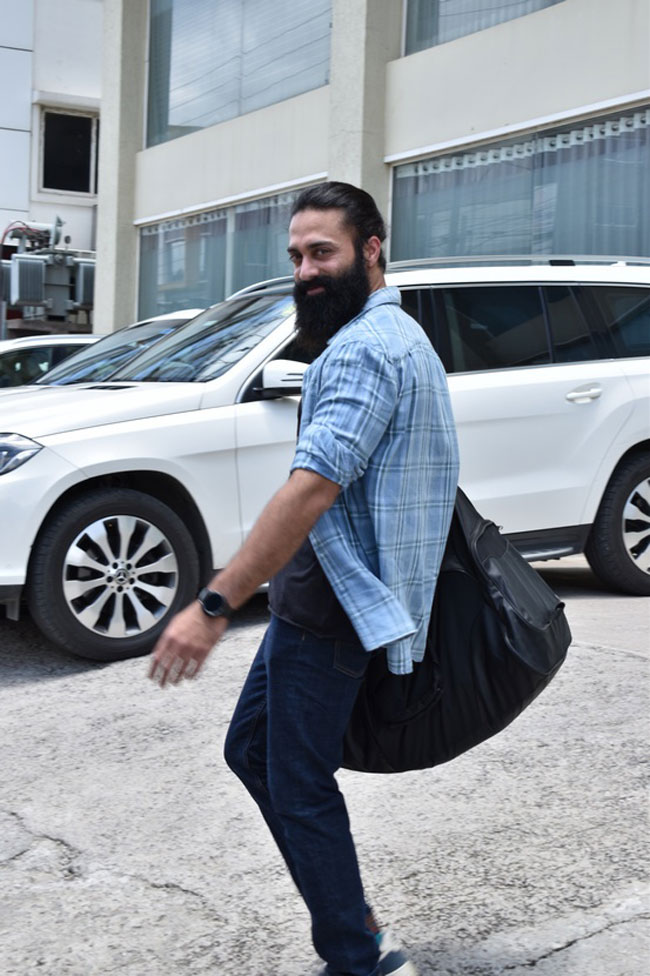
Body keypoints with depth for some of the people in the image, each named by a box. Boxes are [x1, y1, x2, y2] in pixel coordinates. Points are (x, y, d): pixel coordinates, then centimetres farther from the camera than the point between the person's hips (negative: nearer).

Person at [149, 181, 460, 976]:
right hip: (317, 601, 11)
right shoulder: (393, 336, 17)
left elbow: (311, 490, -27)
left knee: (301, 790, -2)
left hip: (328, 605, -11)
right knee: (251, 749, 17)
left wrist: (214, 605, -28)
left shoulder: (366, 349, -18)